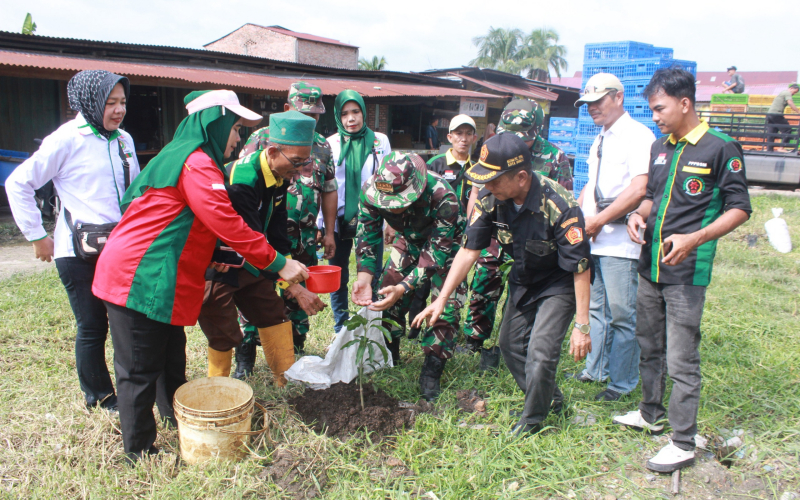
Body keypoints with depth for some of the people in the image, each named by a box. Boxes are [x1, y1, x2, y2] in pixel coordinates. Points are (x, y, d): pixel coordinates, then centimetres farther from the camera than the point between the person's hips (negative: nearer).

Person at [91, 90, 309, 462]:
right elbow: (227, 224, -22)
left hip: (159, 281, 10)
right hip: (139, 279, -10)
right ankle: (140, 453, 17)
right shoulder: (197, 163, -15)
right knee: (140, 371, 3)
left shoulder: (183, 157, 19)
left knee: (171, 365, 20)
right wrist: (278, 263, -17)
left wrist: (213, 265, 10)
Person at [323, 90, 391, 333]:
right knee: (338, 278, 10)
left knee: (371, 277, 5)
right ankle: (341, 330, 25)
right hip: (338, 221, 0)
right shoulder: (330, 144, 1)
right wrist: (321, 225, -1)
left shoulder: (380, 141, 3)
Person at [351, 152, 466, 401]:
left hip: (445, 243, -4)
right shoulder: (372, 190, -30)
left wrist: (404, 288, -47)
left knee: (446, 303, -11)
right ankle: (388, 354, 21)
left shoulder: (442, 197, -43)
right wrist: (364, 277, -35)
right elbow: (367, 235, -20)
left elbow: (438, 250, -37)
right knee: (388, 291, 1)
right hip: (409, 238, 4)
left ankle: (431, 372, 3)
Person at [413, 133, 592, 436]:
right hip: (523, 278, 6)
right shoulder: (490, 198, -19)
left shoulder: (559, 206, -34)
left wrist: (582, 325, -26)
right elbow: (469, 250, -12)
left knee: (540, 352, -14)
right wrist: (441, 299, -14)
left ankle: (532, 420, 12)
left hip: (560, 283, -6)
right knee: (510, 343, 12)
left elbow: (580, 268, -28)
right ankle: (551, 399, 35)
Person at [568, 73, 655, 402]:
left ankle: (623, 381, 13)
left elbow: (639, 190, -20)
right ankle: (596, 369, 31)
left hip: (620, 241, -9)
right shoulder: (600, 140, 19)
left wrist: (598, 220, -16)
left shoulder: (638, 135, -9)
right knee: (595, 307, 17)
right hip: (592, 238, 9)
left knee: (621, 313, -1)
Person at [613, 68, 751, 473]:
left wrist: (695, 239, -25)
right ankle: (650, 414, 37)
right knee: (649, 347, 19)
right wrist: (639, 215, 1)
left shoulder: (720, 148, -9)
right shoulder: (659, 148, 12)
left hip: (686, 273, -7)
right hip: (650, 266, 7)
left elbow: (739, 208, -10)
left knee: (681, 360, -3)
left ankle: (683, 443, 10)